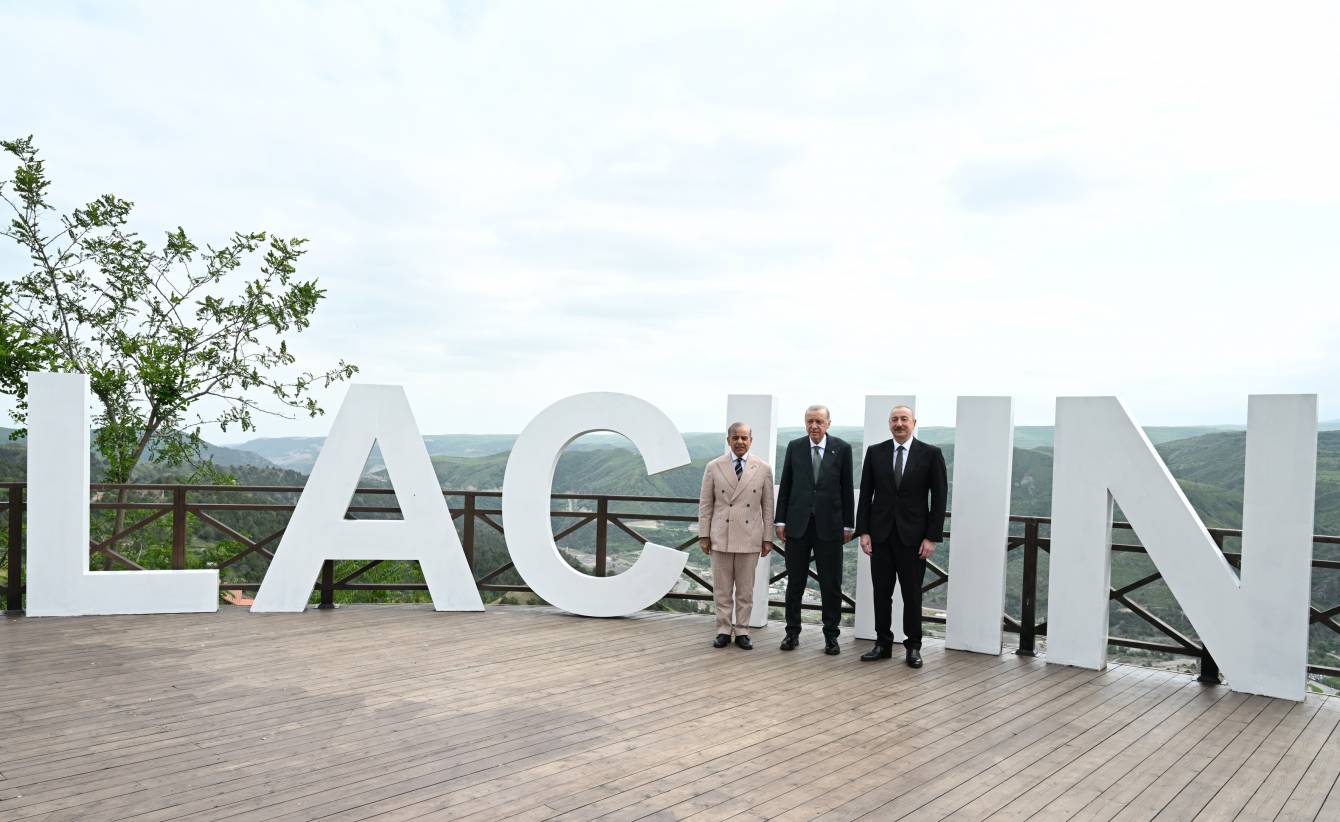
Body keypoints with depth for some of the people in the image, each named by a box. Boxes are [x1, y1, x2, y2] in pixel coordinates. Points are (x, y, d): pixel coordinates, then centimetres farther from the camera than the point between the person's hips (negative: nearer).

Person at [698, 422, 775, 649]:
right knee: (722, 589, 6)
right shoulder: (714, 467, 1)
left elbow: (767, 506, 5)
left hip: (749, 538, 0)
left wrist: (768, 538, 2)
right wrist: (704, 535, 0)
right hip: (721, 537, 0)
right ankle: (723, 631, 16)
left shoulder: (763, 469, 2)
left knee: (746, 590, 7)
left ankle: (742, 631, 17)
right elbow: (705, 504, 4)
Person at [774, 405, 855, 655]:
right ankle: (792, 632, 20)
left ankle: (831, 636, 16)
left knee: (831, 585, 4)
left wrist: (848, 524, 1)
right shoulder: (794, 447, 4)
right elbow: (785, 486, 6)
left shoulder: (842, 449, 0)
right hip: (797, 524, 1)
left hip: (829, 525, -1)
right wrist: (781, 520, 2)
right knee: (795, 583, 9)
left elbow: (847, 488, 2)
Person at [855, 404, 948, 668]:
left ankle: (913, 646, 17)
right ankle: (883, 644, 18)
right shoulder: (875, 452, 4)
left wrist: (932, 537, -8)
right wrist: (863, 532, -1)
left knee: (912, 594, 6)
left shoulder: (931, 454, -2)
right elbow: (866, 495, 6)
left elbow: (939, 498, -3)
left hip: (913, 536, -2)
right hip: (880, 534, 2)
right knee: (881, 592, 7)